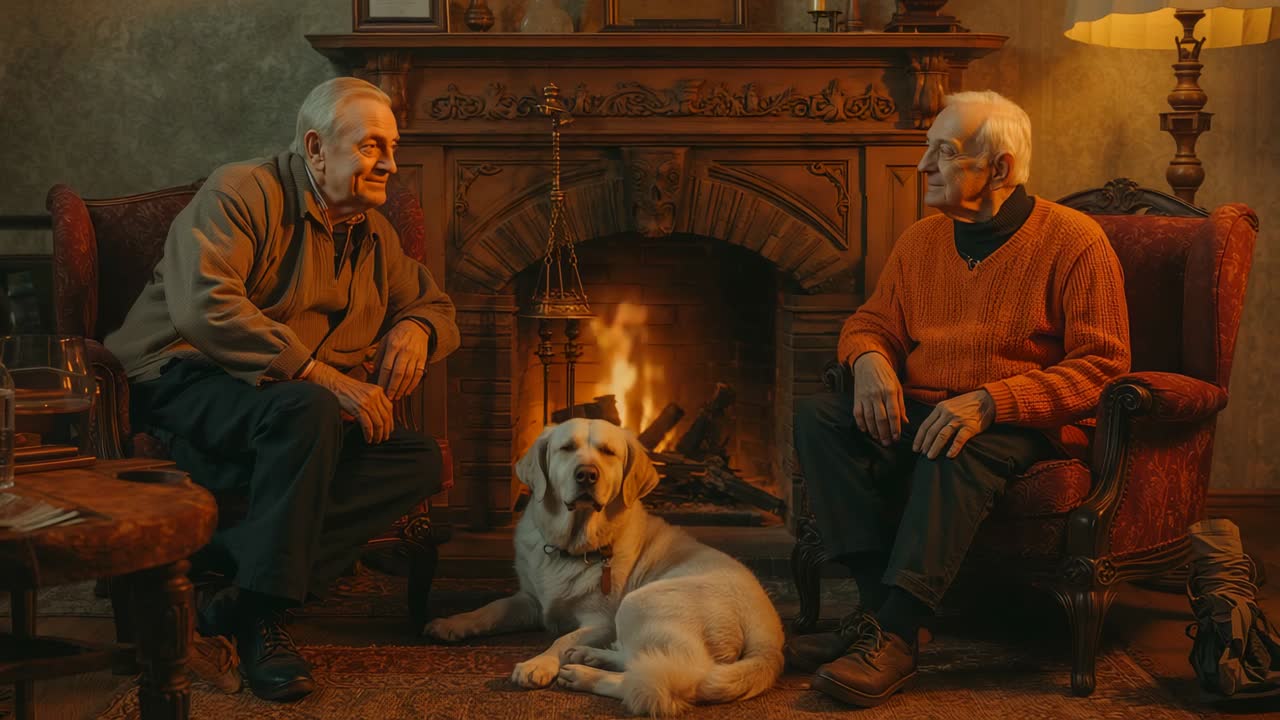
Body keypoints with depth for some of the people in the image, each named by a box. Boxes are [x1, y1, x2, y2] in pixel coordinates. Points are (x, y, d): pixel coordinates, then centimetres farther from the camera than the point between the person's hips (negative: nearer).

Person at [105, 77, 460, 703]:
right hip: (184, 388, -7)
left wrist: (414, 327, 1)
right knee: (305, 409, -39)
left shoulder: (374, 234, 16)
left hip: (298, 412, 7)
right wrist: (322, 375, -29)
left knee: (420, 462, -17)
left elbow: (435, 303, 29)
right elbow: (204, 305, -24)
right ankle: (262, 612, -25)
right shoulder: (242, 193, -8)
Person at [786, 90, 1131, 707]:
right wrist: (869, 359, -6)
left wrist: (989, 402, -23)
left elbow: (1100, 367, -11)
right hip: (918, 415, 6)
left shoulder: (1074, 241, -6)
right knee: (817, 413, -19)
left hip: (1021, 426, -6)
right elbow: (872, 322, 22)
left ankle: (893, 633, -38)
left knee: (959, 447, -39)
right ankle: (876, 603, -28)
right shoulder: (921, 241, 12)